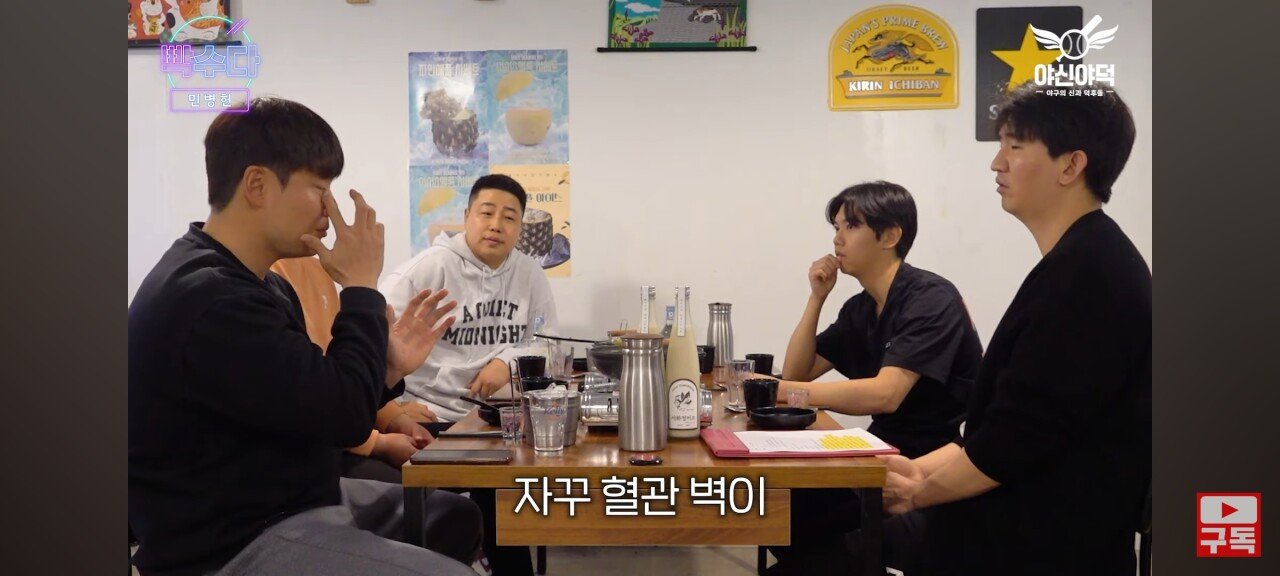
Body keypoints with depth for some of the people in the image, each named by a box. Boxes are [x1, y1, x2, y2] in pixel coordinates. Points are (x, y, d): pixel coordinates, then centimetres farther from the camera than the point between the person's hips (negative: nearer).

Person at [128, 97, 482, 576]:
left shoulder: (256, 283, 10)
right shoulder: (206, 299, -25)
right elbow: (345, 415, -26)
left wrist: (387, 368, -2)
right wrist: (360, 288, -16)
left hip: (289, 502, 11)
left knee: (455, 515, 22)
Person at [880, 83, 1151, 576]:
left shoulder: (1087, 272, -20)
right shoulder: (1080, 264, 12)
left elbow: (1021, 435, -22)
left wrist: (920, 491, -8)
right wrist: (922, 469, 5)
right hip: (1028, 534, 9)